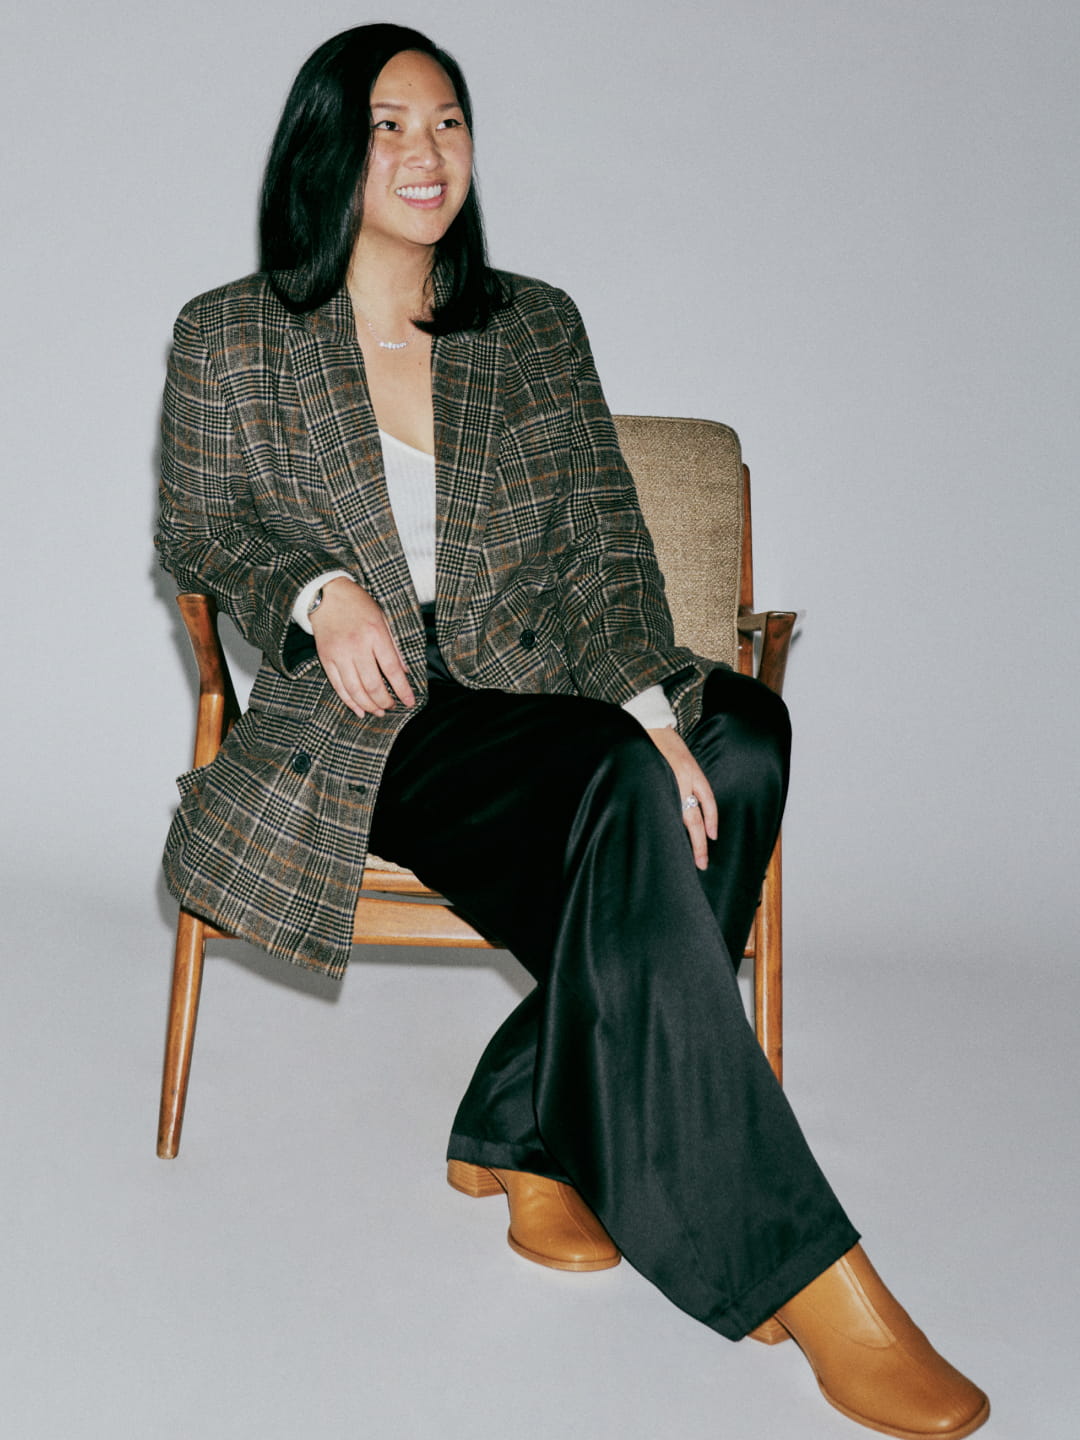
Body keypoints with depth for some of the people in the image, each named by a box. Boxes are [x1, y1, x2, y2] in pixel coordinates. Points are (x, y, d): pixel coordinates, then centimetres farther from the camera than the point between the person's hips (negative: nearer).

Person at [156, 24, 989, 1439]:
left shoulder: (539, 327, 14)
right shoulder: (231, 338, 8)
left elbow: (608, 548, 6)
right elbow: (199, 534, 10)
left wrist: (652, 707, -12)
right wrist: (318, 590, -12)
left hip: (545, 702, 4)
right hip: (366, 727, -4)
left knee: (742, 743, -29)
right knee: (629, 810, -33)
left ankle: (536, 1137, -18)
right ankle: (802, 1274, -30)